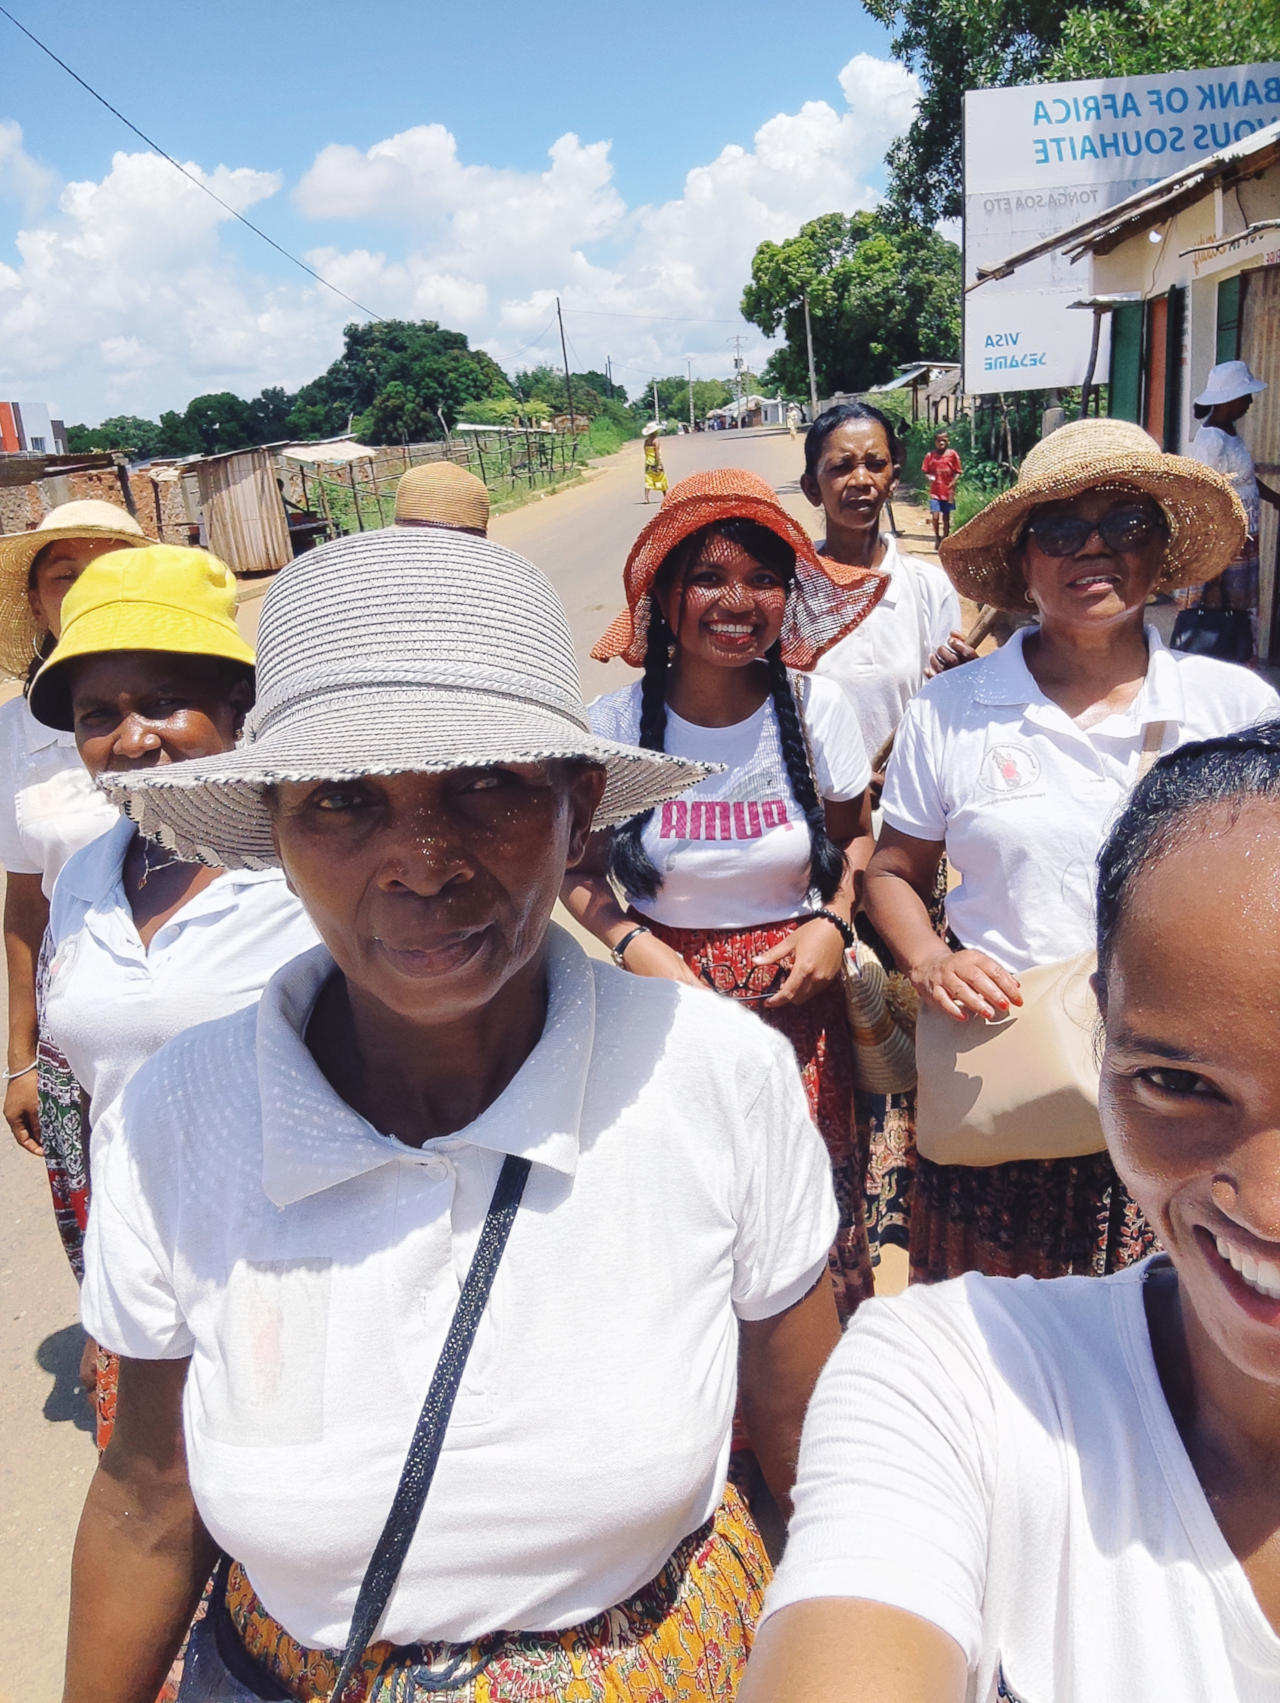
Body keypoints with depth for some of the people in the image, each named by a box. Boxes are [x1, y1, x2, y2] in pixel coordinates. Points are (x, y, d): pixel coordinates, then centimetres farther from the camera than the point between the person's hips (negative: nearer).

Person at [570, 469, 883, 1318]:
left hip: (796, 993, 1)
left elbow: (855, 836, 11)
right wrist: (632, 943, -13)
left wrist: (834, 923, -6)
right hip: (670, 992, 0)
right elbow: (580, 871, 4)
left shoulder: (817, 707, -4)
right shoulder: (617, 723, -7)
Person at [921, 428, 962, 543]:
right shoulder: (930, 455, -1)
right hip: (935, 491, -1)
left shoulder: (952, 454, -1)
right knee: (935, 516, -13)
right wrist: (929, 477, -16)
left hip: (948, 491, 1)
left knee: (946, 517, 8)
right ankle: (937, 537, 11)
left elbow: (958, 472, 2)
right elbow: (925, 471, 5)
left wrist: (952, 483, -12)